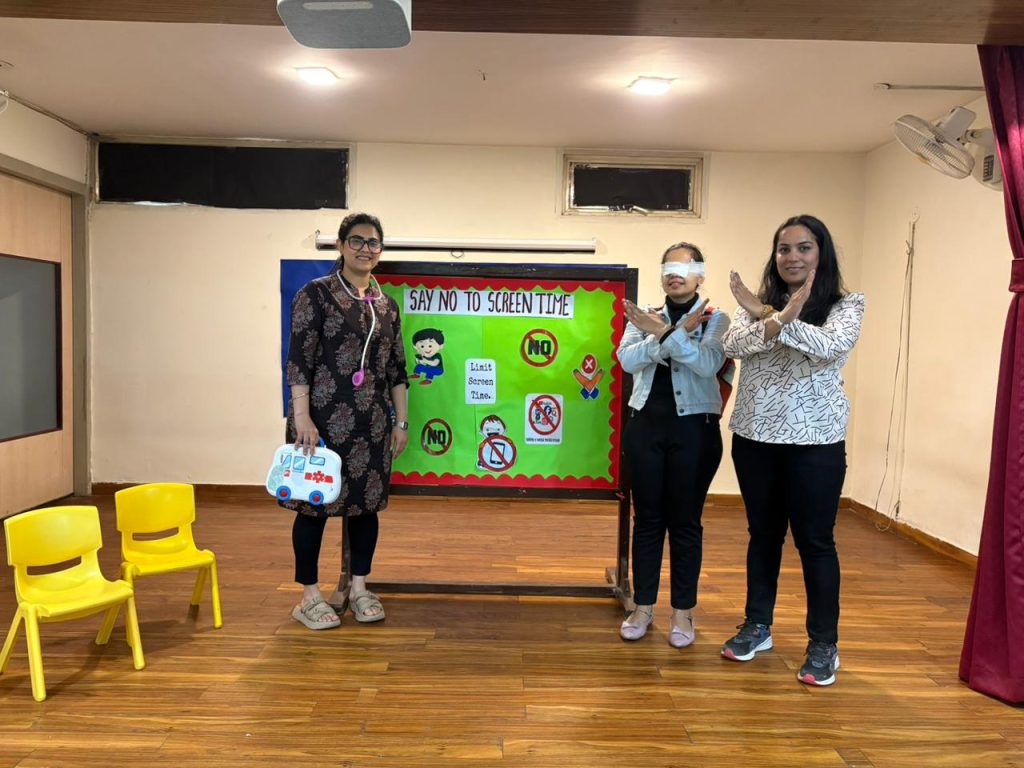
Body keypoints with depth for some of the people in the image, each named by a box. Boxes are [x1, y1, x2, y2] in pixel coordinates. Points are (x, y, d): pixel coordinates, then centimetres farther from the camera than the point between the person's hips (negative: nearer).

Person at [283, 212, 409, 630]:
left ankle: (359, 588, 25)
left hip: (372, 421, 5)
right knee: (315, 502, 2)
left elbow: (396, 368, 13)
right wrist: (302, 417, -17)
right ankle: (309, 596, 16)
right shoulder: (316, 294, -4)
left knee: (367, 501, 10)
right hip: (325, 418, -5)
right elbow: (298, 361, -10)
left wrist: (402, 422, 11)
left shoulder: (386, 304, 12)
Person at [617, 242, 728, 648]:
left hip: (694, 428, -2)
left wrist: (664, 333, -23)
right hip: (646, 425, 2)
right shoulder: (645, 317, 8)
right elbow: (627, 360, -10)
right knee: (647, 517, 8)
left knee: (685, 520, 6)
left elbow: (708, 363, -17)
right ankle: (643, 606, 20)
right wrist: (675, 333, -18)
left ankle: (683, 611, 18)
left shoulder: (716, 320, 2)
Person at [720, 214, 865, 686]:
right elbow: (733, 345, -13)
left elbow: (831, 346, -22)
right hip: (755, 436, 3)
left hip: (815, 441, -3)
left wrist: (772, 320, -25)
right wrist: (777, 319, -30)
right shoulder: (758, 303, 5)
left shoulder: (846, 305, -2)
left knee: (815, 540, 4)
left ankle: (824, 645, 20)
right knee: (763, 533, 15)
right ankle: (757, 626, 31)